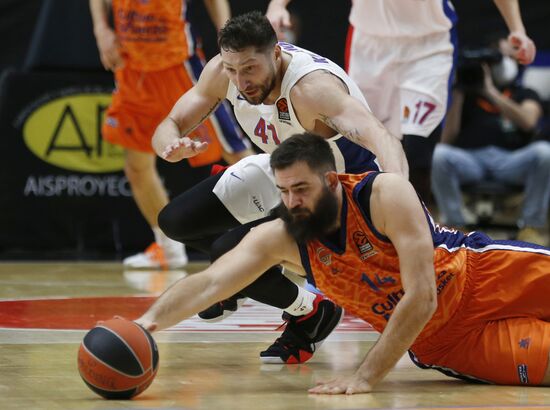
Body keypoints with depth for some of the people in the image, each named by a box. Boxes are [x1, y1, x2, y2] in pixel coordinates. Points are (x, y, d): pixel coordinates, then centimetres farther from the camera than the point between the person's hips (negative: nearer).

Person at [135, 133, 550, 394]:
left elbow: (421, 298, -28)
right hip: (443, 345, 2)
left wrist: (366, 377, -30)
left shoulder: (386, 195, -26)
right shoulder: (279, 238, -11)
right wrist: (149, 321, -40)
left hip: (487, 273, -2)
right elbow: (209, 283, -21)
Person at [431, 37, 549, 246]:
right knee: (441, 154, -32)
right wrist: (458, 94, 8)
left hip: (510, 161, -1)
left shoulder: (525, 95, 24)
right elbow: (448, 139, 12)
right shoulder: (468, 96, 26)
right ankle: (455, 226, -20)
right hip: (472, 160, 1)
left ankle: (531, 227, -22)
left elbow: (528, 121, -3)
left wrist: (492, 92, -6)